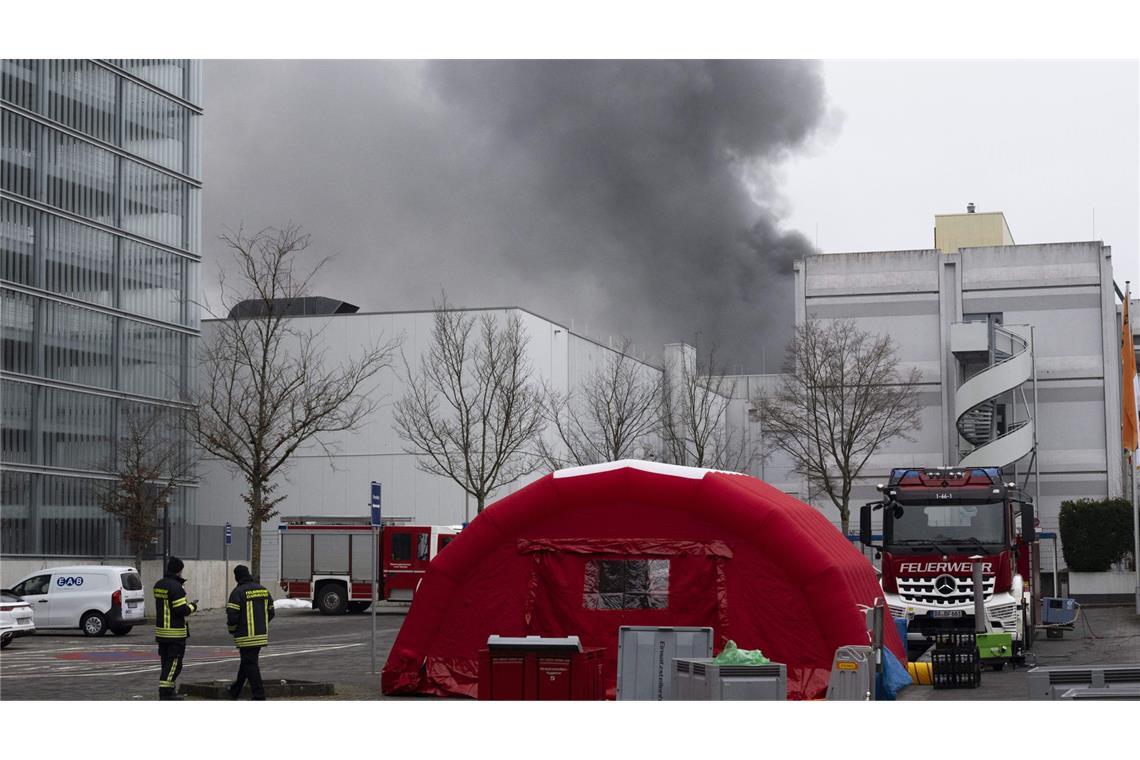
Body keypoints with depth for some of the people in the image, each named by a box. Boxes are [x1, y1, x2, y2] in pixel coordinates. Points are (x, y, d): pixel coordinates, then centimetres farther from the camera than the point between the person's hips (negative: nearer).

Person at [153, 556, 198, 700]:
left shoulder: (158, 585, 10)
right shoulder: (175, 587, -18)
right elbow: (182, 610, -21)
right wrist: (192, 607, 0)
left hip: (160, 630, 9)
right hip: (175, 633, -9)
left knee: (166, 662, 16)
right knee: (173, 663, -4)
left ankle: (167, 691, 20)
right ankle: (166, 692, -7)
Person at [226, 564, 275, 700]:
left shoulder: (238, 592, -12)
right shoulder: (263, 590, 9)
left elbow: (232, 616, -15)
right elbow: (271, 612, 12)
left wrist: (232, 630, 4)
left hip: (246, 636, -7)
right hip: (262, 635, 7)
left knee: (250, 664, -2)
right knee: (246, 662, 21)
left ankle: (259, 695, -7)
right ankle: (235, 690, 35)